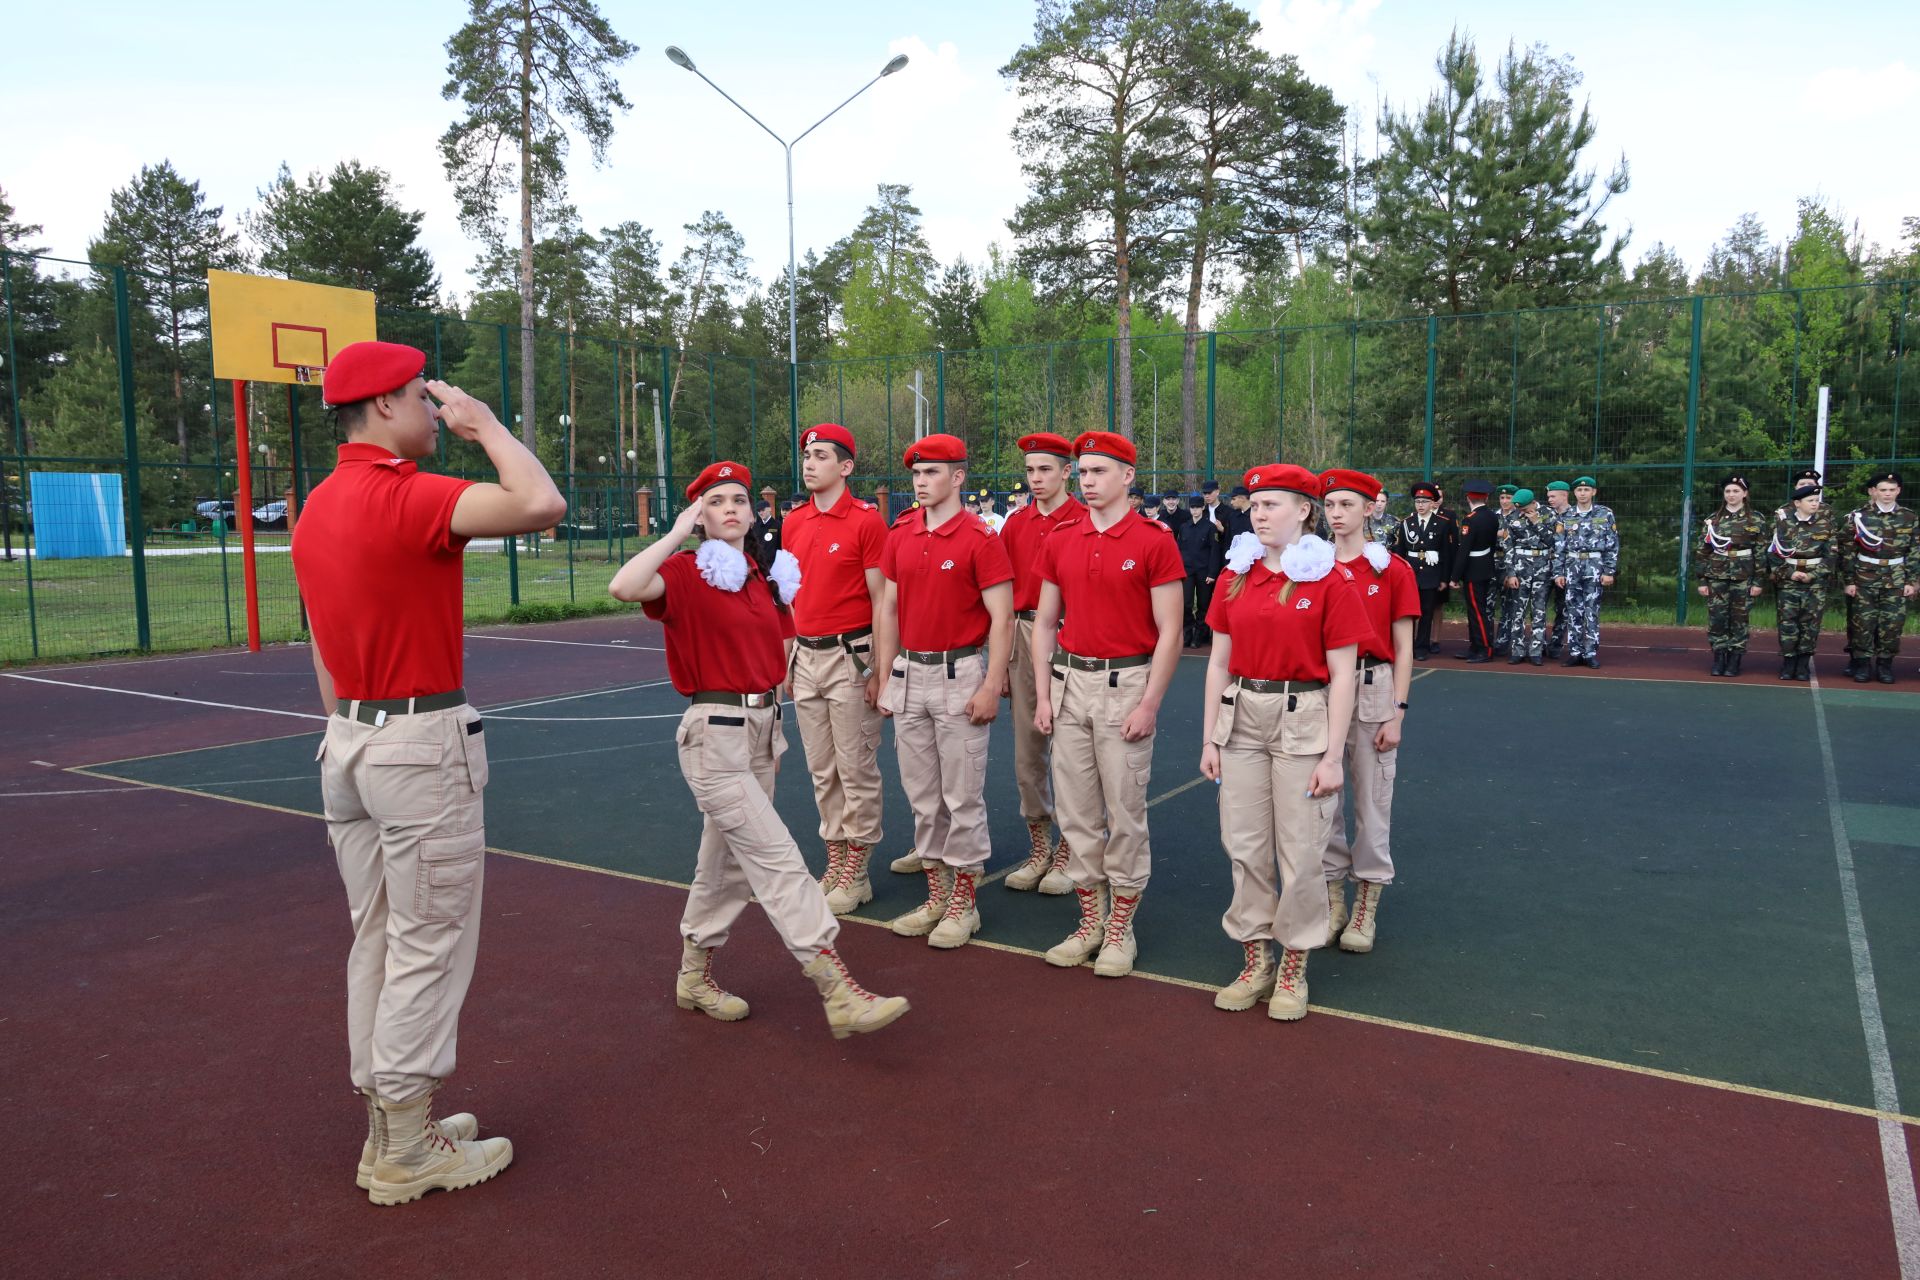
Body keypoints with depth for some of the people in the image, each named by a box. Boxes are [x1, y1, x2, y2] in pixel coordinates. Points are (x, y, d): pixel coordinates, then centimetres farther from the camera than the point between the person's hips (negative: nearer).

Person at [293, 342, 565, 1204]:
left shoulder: (317, 508, 11)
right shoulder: (406, 495, -18)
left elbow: (323, 653, 16)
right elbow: (541, 503, -30)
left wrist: (350, 742, 22)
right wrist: (487, 425, -12)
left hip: (348, 741, 9)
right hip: (423, 743, -9)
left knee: (376, 942, 16)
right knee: (428, 948, 2)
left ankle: (389, 1127, 29)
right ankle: (405, 1154, 12)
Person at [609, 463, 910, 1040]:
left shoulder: (766, 576, 11)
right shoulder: (687, 572, -9)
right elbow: (623, 587, -30)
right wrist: (677, 534, -20)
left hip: (761, 728, 7)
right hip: (715, 732, -7)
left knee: (728, 859, 17)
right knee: (776, 858, -11)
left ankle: (695, 975, 34)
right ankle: (837, 991, -12)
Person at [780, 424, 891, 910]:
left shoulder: (866, 520, -9)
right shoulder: (794, 522, 11)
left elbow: (880, 600, -10)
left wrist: (879, 669, -13)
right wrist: (788, 658, 14)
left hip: (849, 656, -7)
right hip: (806, 657, 7)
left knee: (856, 769, 1)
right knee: (822, 771, 12)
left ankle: (855, 874, 11)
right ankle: (834, 864, 23)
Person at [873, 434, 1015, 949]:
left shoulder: (981, 538, -9)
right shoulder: (900, 536, 8)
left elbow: (1001, 618, -11)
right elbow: (888, 609, 13)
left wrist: (992, 687, -16)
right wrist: (885, 679, 10)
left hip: (960, 674, -6)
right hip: (909, 673, 6)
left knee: (962, 796, 2)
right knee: (921, 794, 12)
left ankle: (964, 902, 14)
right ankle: (936, 892, 25)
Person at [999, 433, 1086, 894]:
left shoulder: (1086, 522, -6)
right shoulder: (1016, 523, 9)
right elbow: (1004, 596, 12)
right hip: (1023, 637, 5)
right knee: (1027, 752, 10)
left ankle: (1067, 852, 17)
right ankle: (1039, 848, 24)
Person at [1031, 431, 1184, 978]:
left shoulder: (1155, 541, -7)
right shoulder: (1059, 540, 7)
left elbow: (1169, 632, -7)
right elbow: (1044, 622, 12)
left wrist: (1149, 704, -12)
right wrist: (1043, 695, 5)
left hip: (1127, 685, -4)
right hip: (1070, 681, 5)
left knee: (1124, 811, 2)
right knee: (1075, 810, 9)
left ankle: (1121, 928, 15)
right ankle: (1089, 921, 22)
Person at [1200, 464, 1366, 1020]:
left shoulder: (1330, 581, -8)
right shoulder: (1235, 576, 6)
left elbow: (1342, 676, -8)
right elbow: (1219, 662, 9)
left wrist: (1333, 757, -11)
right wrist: (1210, 739, 6)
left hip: (1304, 719, -4)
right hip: (1242, 718, 4)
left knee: (1300, 851, 3)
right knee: (1245, 845, 8)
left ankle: (1293, 971, 20)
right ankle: (1255, 961, 24)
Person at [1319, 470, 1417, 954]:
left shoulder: (1392, 570, -2)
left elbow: (1403, 648, -1)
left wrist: (1397, 712, -7)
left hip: (1372, 689, -2)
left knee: (1373, 800, 4)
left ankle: (1366, 905, 17)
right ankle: (1332, 900, 21)